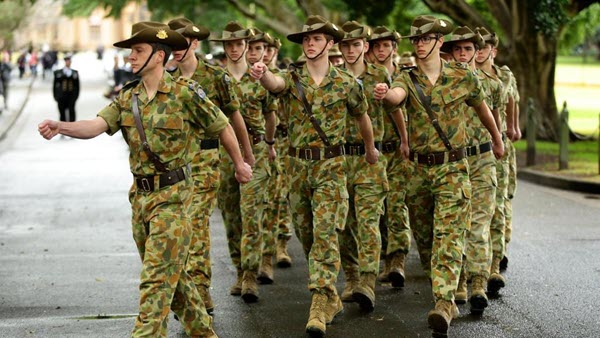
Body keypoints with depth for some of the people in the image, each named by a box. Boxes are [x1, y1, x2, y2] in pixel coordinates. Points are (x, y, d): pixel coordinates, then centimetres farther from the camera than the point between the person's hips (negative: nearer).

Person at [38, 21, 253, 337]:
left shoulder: (185, 92, -12)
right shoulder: (127, 97, 5)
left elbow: (223, 127, 0)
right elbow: (98, 124, -10)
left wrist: (239, 164, 13)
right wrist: (61, 127, -29)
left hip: (171, 194, -7)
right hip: (140, 194, 7)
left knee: (157, 276, -9)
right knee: (170, 271, 16)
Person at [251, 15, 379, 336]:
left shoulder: (346, 83, 0)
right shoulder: (292, 79, 1)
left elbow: (362, 116, 17)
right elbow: (275, 83, -24)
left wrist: (370, 149, 31)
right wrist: (261, 74, -48)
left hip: (330, 166, -3)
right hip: (298, 164, 3)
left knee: (325, 233, -14)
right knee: (305, 234, 11)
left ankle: (320, 306, -17)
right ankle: (331, 298, 27)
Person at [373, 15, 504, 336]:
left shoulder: (462, 76, -1)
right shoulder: (407, 79, 0)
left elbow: (482, 108, 17)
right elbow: (397, 95, -26)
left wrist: (497, 139, 33)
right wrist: (385, 93, -51)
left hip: (453, 168, -3)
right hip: (419, 168, 3)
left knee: (448, 237, -15)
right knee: (424, 238, 12)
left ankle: (444, 304, -26)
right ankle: (445, 301, 29)